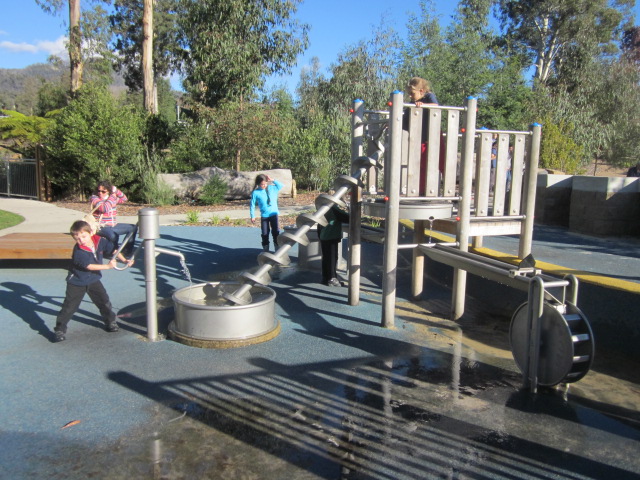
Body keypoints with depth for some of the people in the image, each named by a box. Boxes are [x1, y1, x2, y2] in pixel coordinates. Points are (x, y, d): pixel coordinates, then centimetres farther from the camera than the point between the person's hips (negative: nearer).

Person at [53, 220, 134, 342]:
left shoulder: (100, 241, -13)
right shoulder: (78, 251, -27)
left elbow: (113, 250, -2)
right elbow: (89, 266, -29)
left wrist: (124, 260, -13)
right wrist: (108, 266, -34)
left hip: (93, 280, 5)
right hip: (77, 282, -4)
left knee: (104, 301, 10)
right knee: (69, 307, 0)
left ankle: (110, 322, 28)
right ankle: (60, 330, 11)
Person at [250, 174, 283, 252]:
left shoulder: (272, 188, -2)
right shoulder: (255, 193, -8)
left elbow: (281, 186, -2)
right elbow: (252, 205, -2)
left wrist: (272, 180, -11)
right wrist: (252, 216, -2)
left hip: (274, 214, 1)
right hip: (264, 216, -1)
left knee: (276, 232, 2)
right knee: (265, 234, 7)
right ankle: (265, 250, 18)